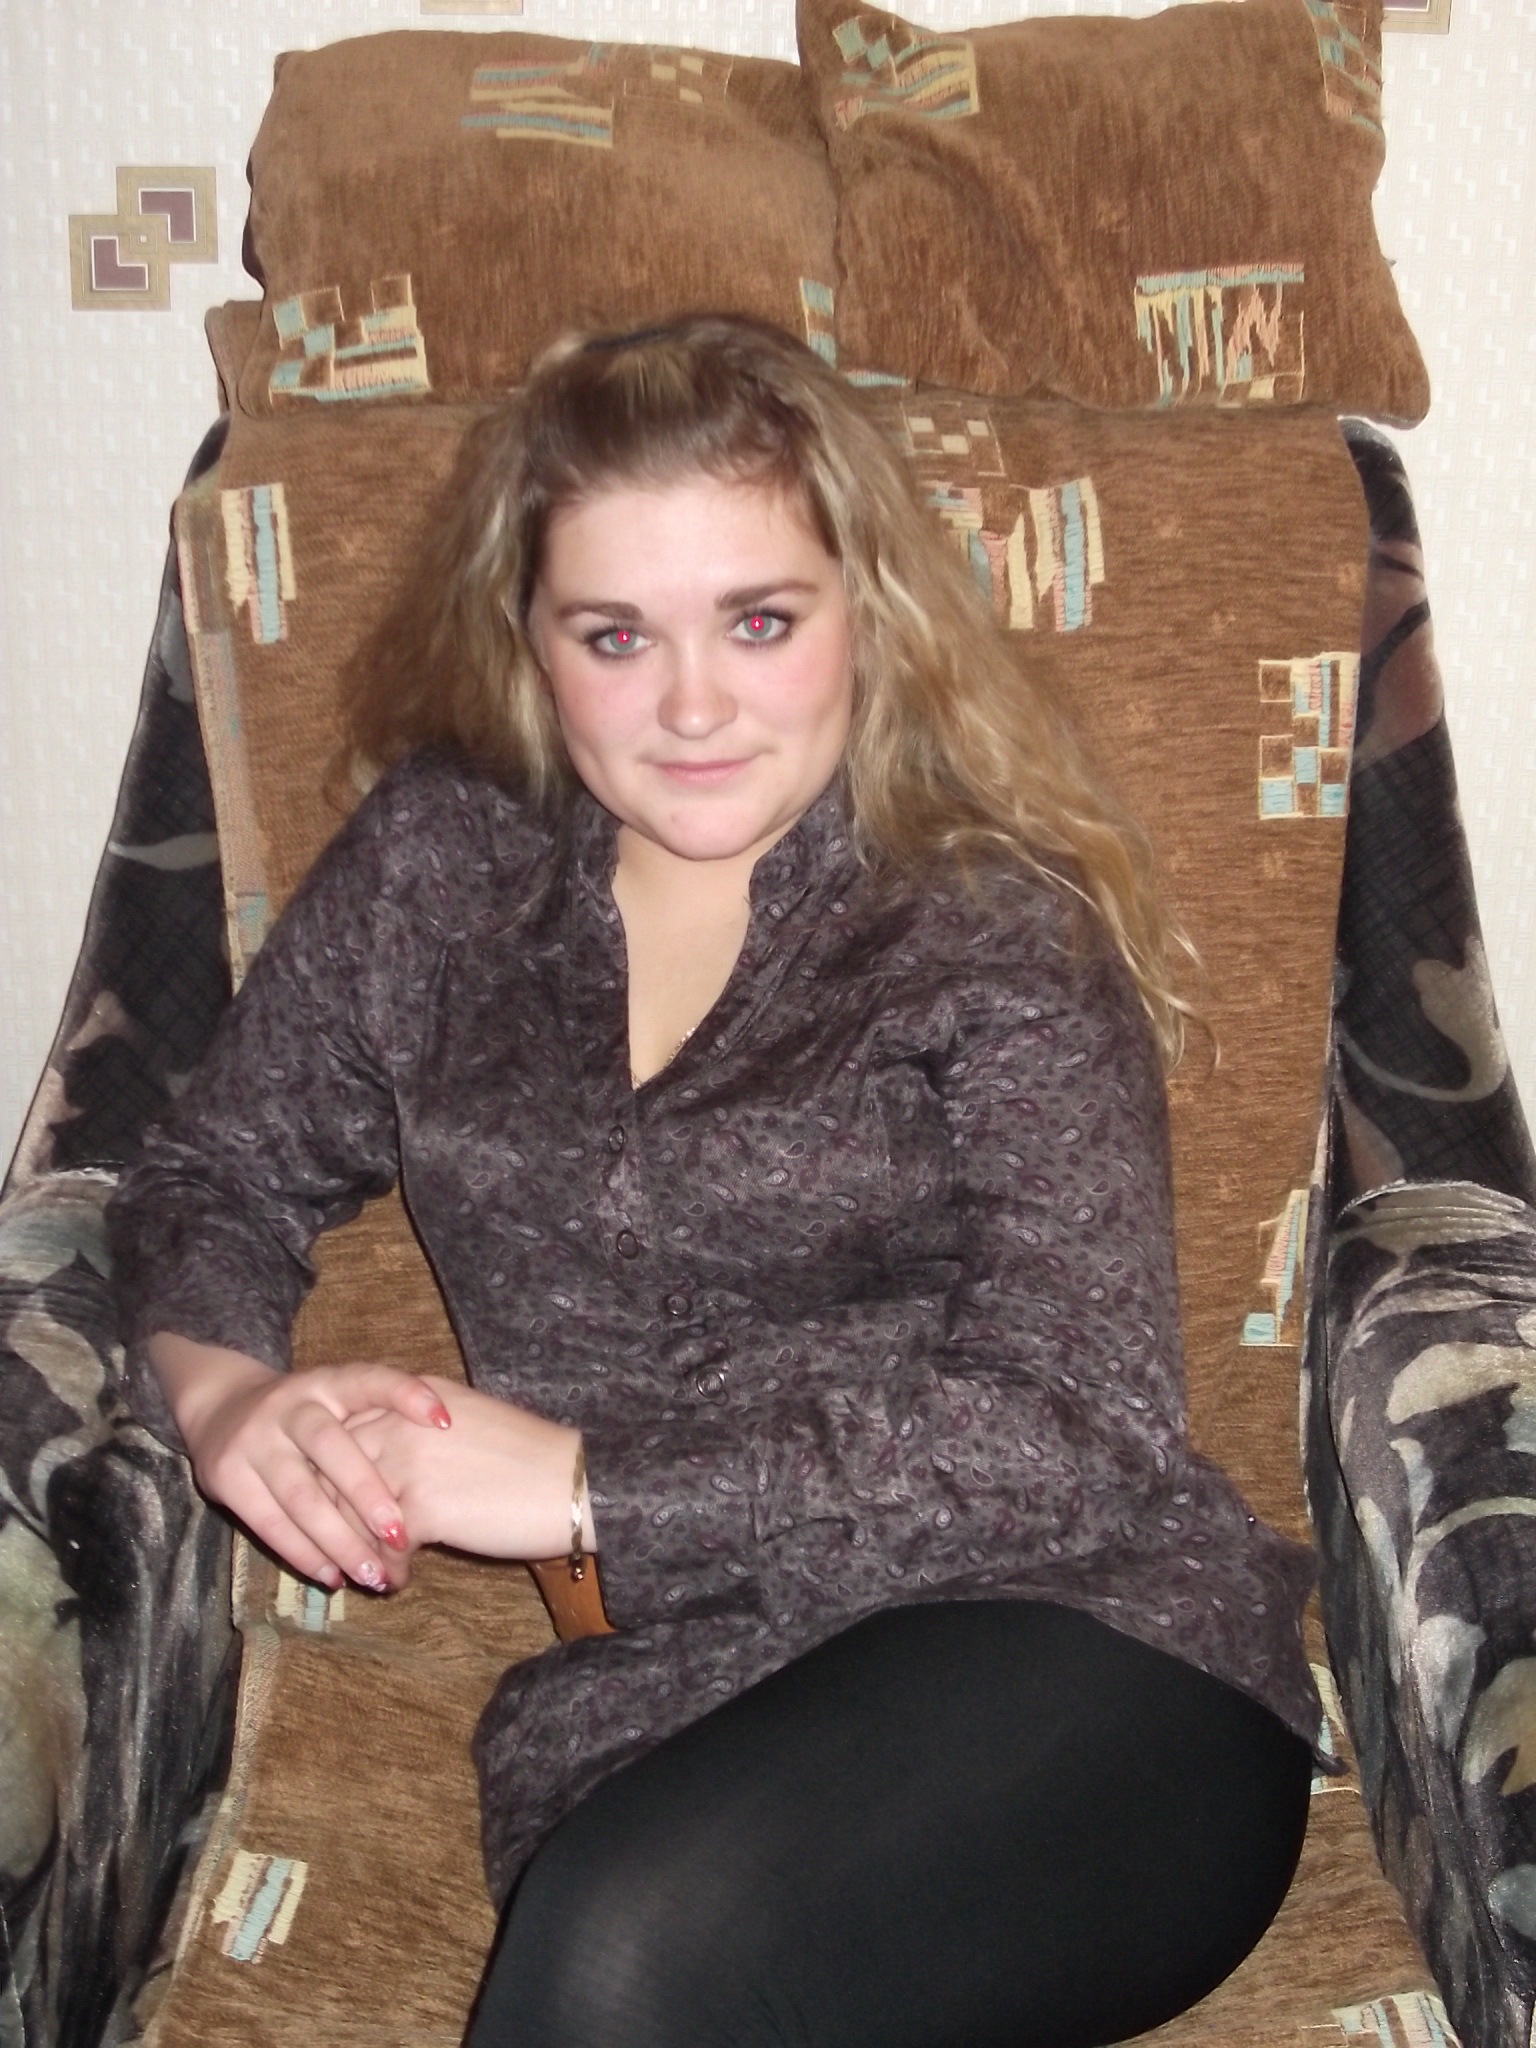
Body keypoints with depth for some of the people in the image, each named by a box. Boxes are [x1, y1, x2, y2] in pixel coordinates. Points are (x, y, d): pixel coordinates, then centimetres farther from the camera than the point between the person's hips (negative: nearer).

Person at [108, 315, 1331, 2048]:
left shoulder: (995, 934, -2)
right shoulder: (436, 864, 11)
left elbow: (1084, 1430, -10)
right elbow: (216, 1173, 20)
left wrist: (580, 1485, -15)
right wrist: (214, 1385, -3)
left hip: (1084, 1658, -2)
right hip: (648, 1707, 3)